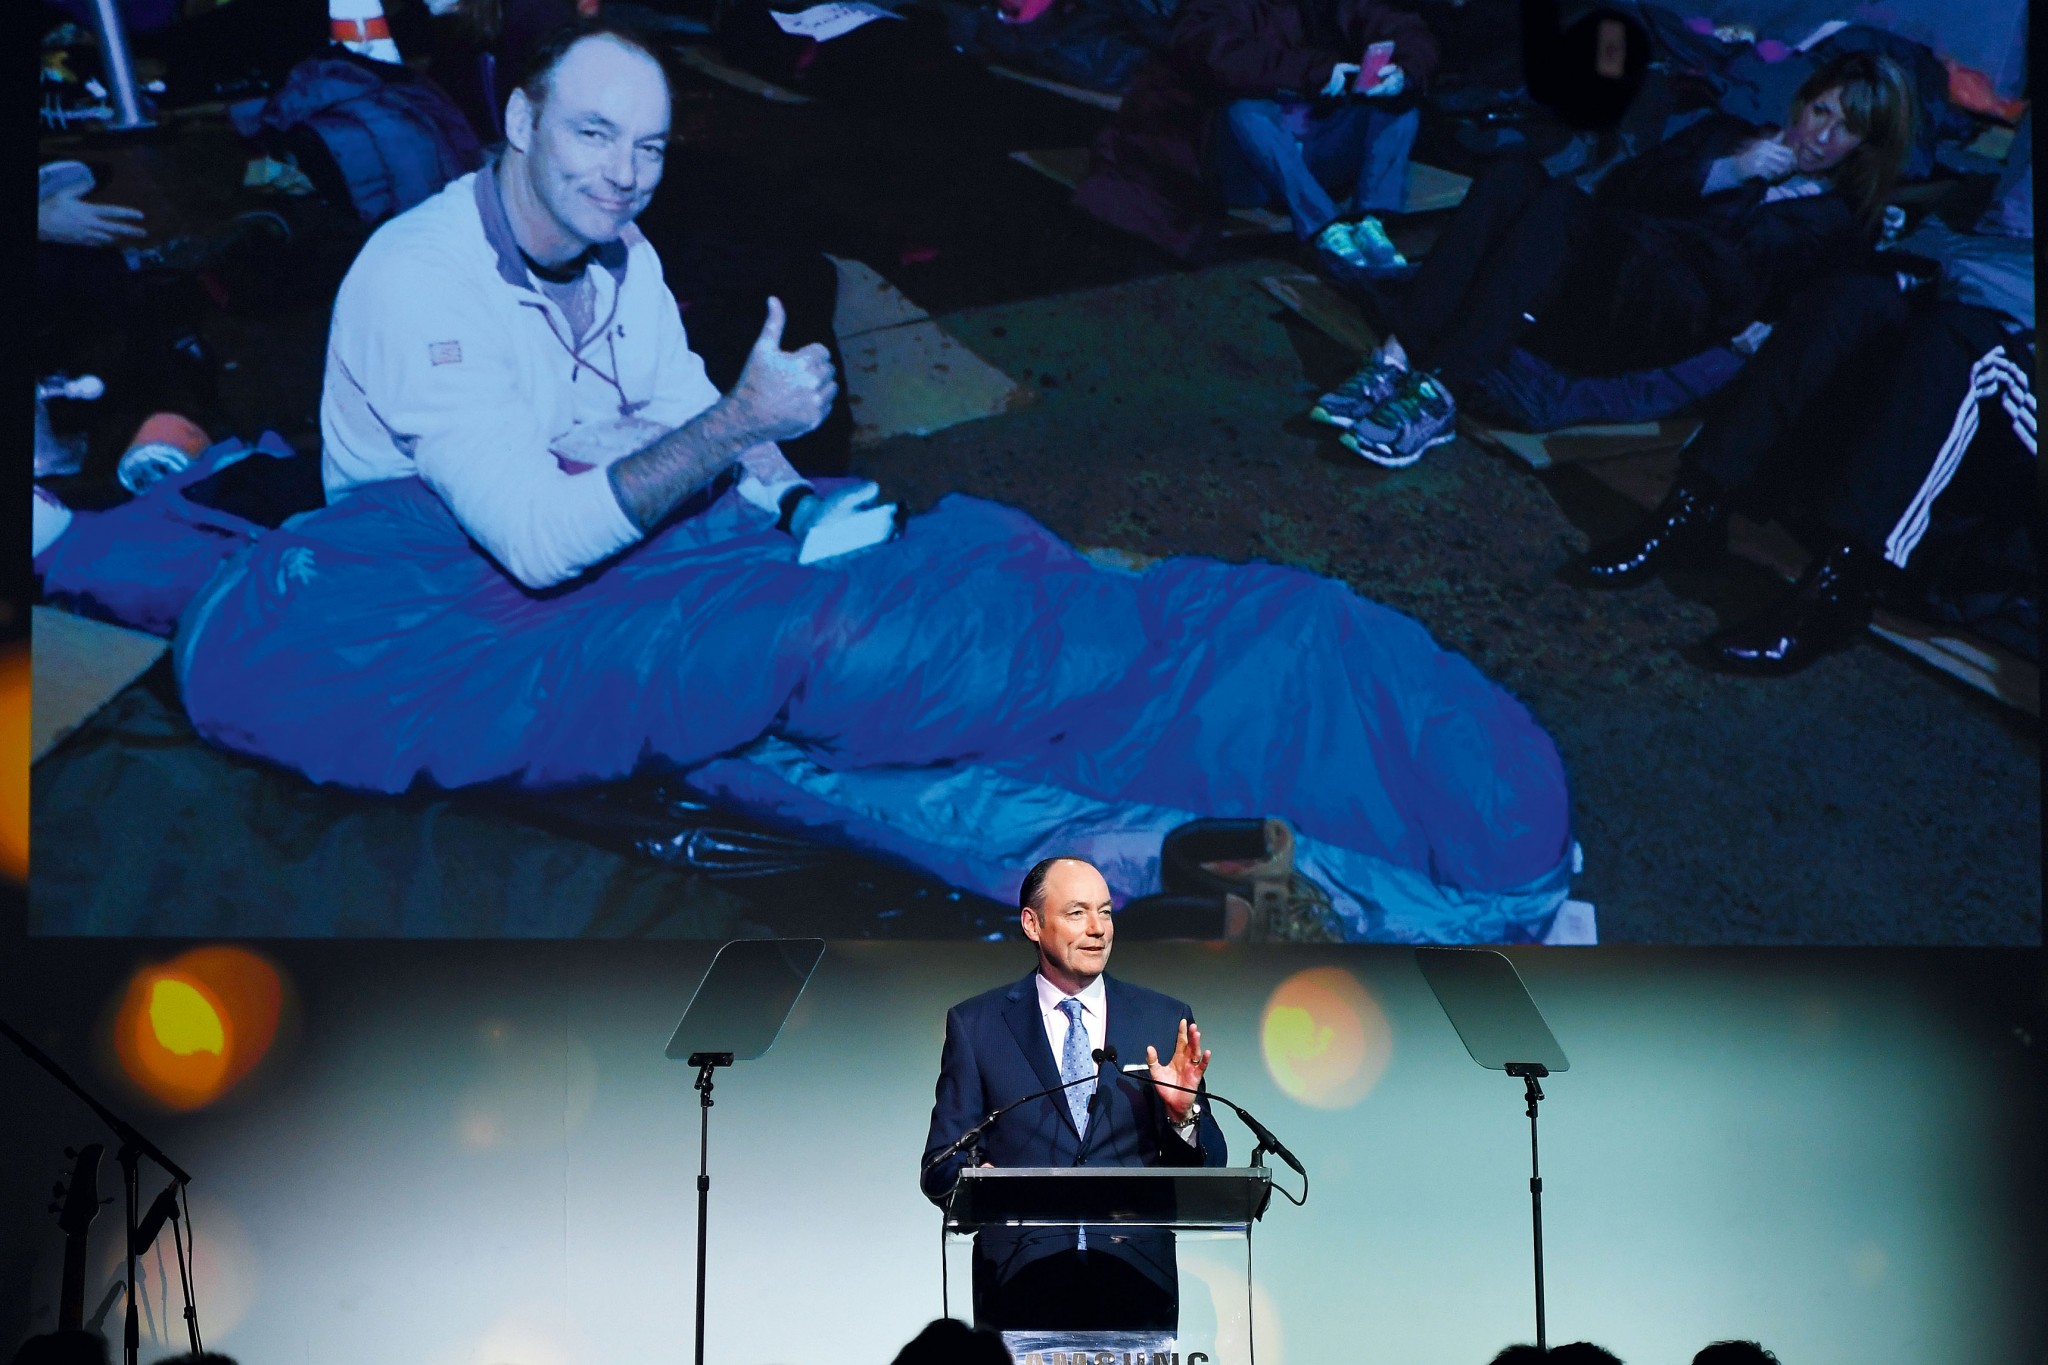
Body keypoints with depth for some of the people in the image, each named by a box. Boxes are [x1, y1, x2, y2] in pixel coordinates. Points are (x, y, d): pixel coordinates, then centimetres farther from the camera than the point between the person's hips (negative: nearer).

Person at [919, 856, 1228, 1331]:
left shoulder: (1166, 1021, 8)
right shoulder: (975, 1023, 5)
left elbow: (1208, 1168, 8)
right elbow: (941, 1165, 4)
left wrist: (1184, 1113, -13)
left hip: (1136, 1288, 1)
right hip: (1019, 1286, -1)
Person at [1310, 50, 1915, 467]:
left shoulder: (1834, 216, 17)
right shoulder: (1729, 135, 32)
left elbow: (1742, 278, -2)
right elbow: (1619, 187, 15)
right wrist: (1718, 172, 3)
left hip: (1667, 318, -5)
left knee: (1556, 204, -34)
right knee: (1514, 173, -27)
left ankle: (1435, 396, -41)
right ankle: (1396, 357, -37)